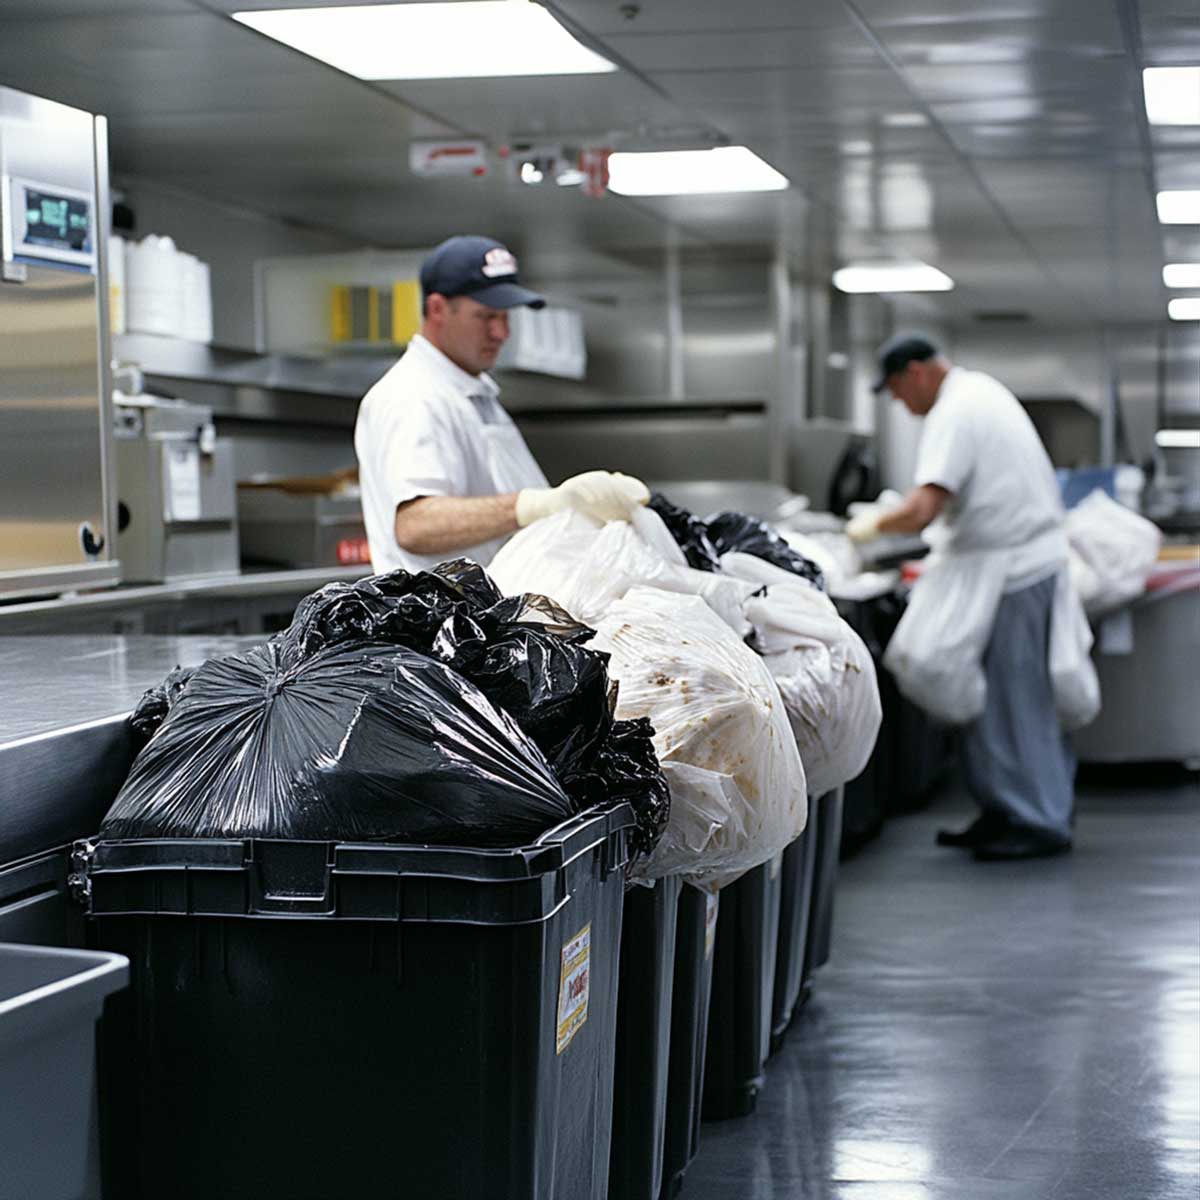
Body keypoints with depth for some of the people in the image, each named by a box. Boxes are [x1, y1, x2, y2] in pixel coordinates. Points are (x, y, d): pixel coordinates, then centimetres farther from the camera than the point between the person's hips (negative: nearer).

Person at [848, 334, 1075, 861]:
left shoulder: (953, 414, -18)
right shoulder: (983, 389, 14)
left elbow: (920, 510, -27)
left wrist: (874, 523, -10)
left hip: (1015, 572, -10)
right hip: (1033, 555, 10)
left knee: (1014, 699, -4)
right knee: (998, 696, 14)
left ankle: (1040, 823, 3)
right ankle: (1007, 813, 20)